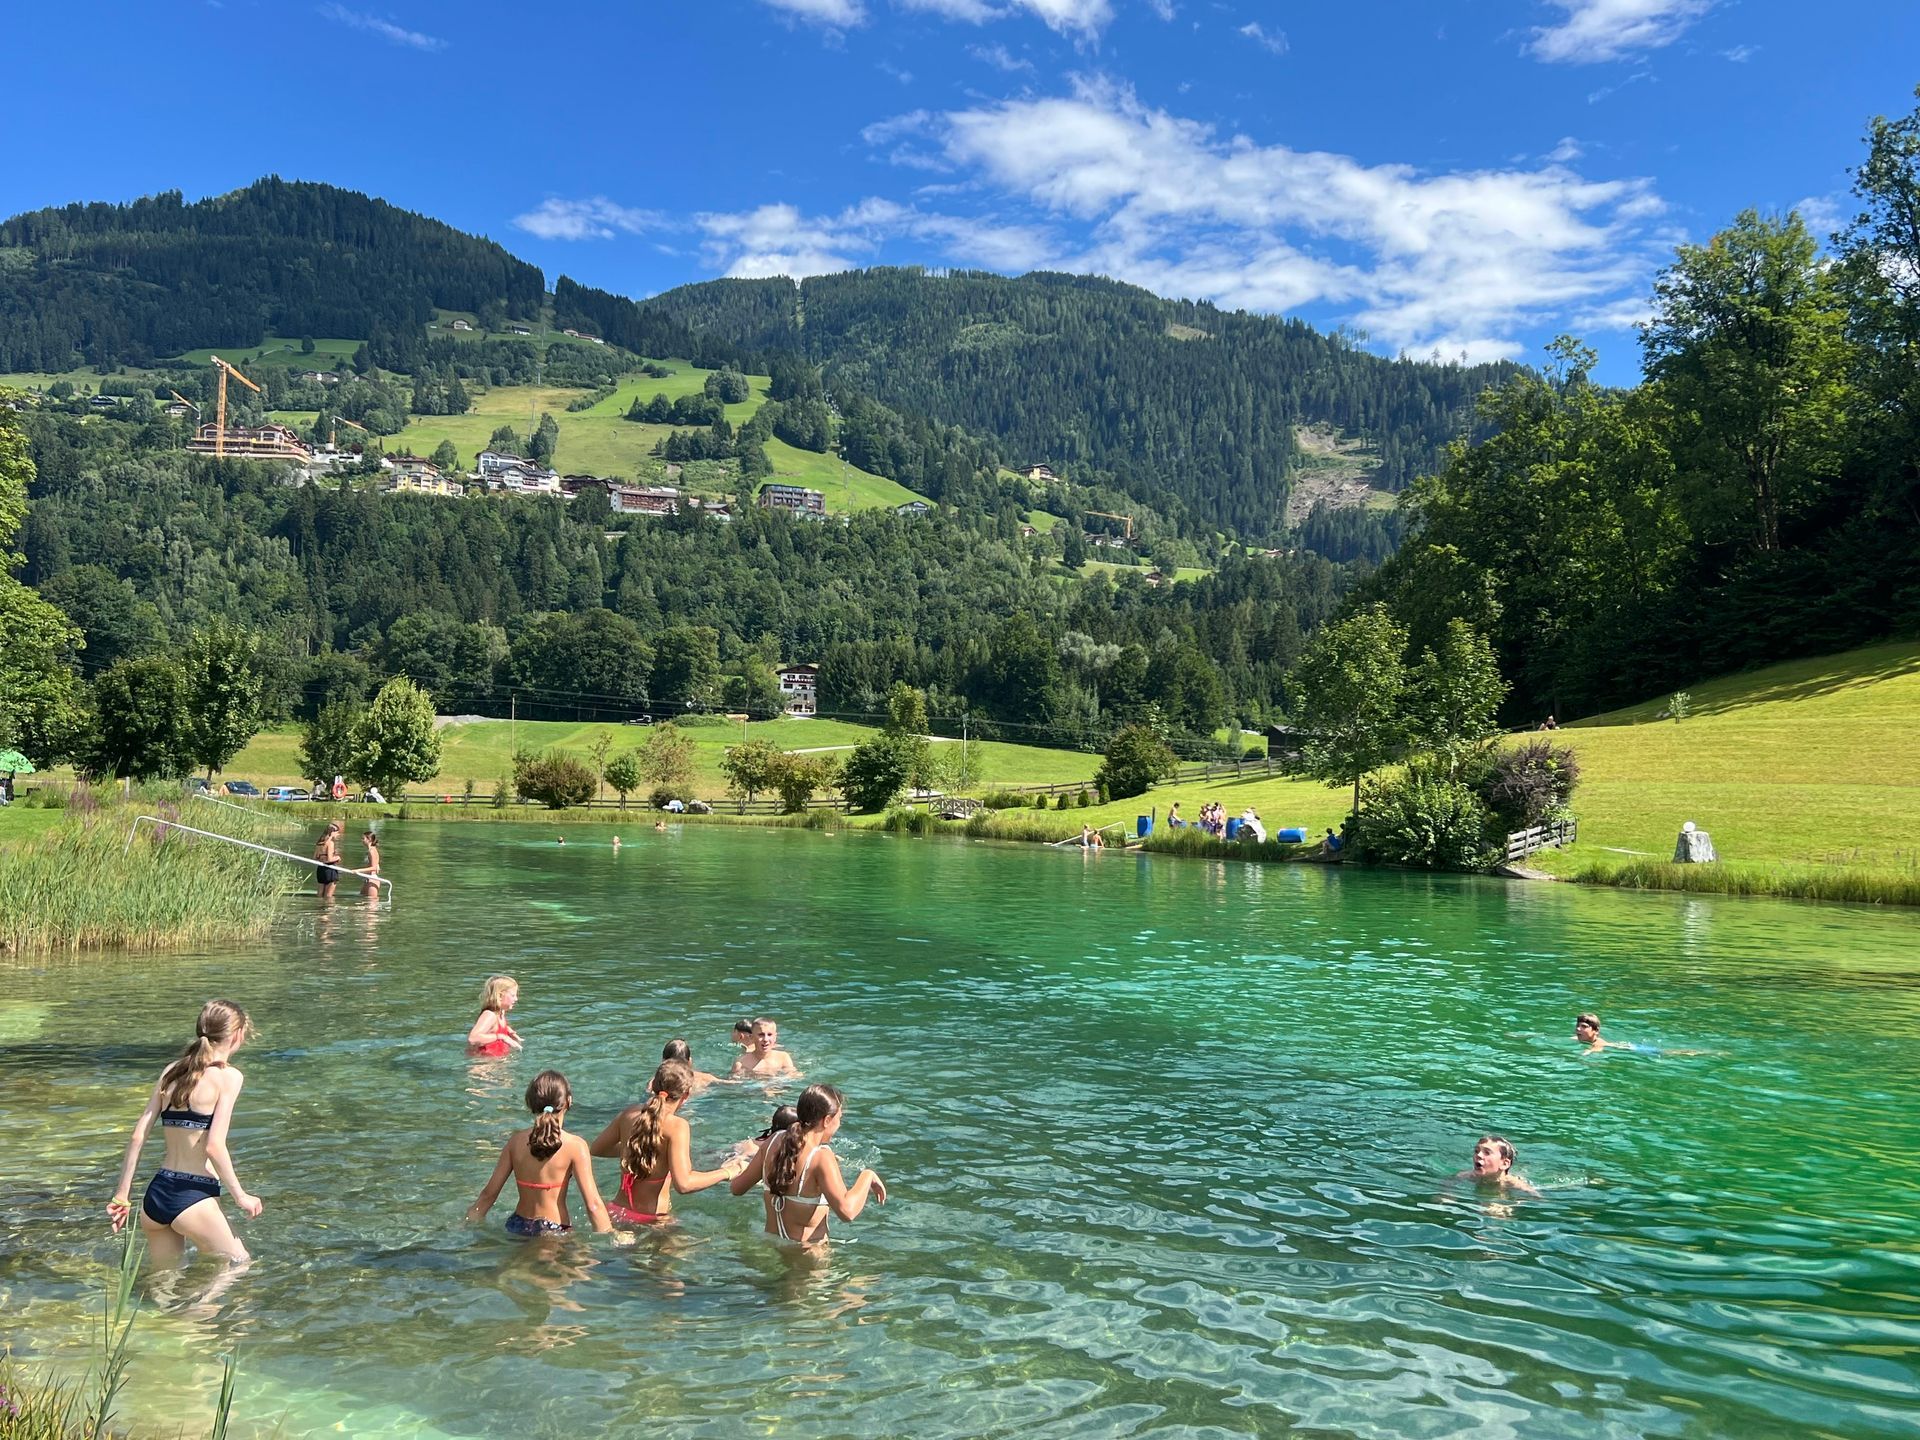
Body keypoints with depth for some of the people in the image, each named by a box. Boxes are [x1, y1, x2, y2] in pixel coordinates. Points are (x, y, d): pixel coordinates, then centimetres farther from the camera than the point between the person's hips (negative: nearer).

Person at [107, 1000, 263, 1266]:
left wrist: (121, 1194, 14)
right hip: (193, 1197, -6)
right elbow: (214, 1146, -15)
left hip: (155, 1194, 7)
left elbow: (137, 1136, 8)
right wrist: (240, 1196, -6)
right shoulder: (229, 1076, -9)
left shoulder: (171, 1071, 9)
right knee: (240, 1268, 11)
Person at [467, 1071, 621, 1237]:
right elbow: (593, 1204, -13)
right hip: (555, 1231, -5)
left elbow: (488, 1193, 8)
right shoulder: (575, 1146, -9)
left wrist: (468, 1226, 22)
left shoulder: (516, 1140, 2)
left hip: (518, 1228, 6)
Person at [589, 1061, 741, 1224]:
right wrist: (726, 1172, -13)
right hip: (653, 1217, -7)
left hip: (619, 1211, 7)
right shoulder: (677, 1126, -17)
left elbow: (595, 1149, 16)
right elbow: (683, 1185, -25)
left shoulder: (629, 1114, 1)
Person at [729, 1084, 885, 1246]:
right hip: (805, 1250, -8)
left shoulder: (774, 1142, -1)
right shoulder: (821, 1157, -21)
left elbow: (736, 1187, 9)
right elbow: (846, 1210, -31)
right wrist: (867, 1176, -17)